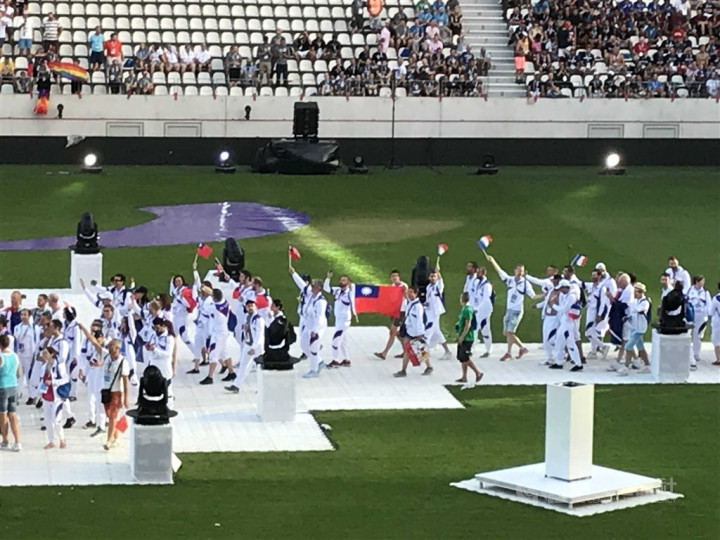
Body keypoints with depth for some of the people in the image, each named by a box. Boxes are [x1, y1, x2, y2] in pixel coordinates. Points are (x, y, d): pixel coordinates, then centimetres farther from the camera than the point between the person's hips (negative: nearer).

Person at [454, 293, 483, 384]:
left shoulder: (467, 310, -19)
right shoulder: (463, 309, 12)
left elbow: (468, 325, -21)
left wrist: (462, 336, -20)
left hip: (467, 338, -10)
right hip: (463, 338, 10)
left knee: (465, 358, -7)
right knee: (461, 357, 11)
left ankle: (478, 373, 2)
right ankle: (464, 377, 15)